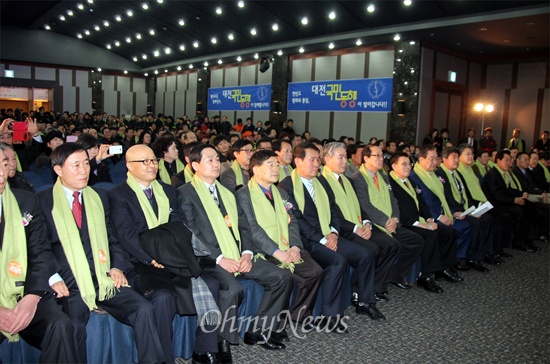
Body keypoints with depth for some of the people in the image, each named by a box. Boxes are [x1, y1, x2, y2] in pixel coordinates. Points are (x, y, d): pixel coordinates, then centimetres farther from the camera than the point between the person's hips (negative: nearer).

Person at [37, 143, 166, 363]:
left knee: (144, 309, -18)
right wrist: (53, 278, -13)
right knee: (72, 325, -30)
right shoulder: (43, 201, 5)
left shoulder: (99, 197, 16)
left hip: (103, 280, 3)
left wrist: (117, 266, 1)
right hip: (70, 286, -3)